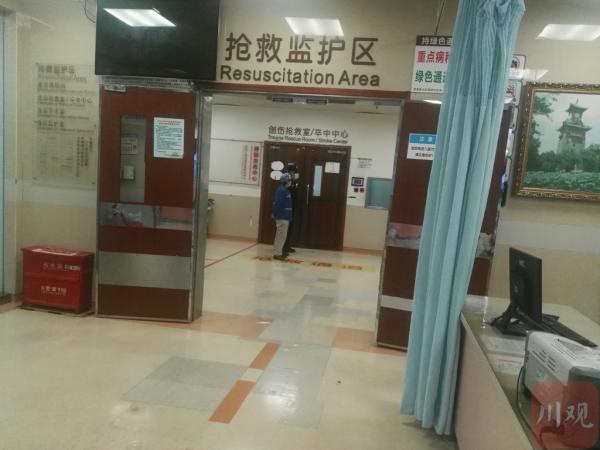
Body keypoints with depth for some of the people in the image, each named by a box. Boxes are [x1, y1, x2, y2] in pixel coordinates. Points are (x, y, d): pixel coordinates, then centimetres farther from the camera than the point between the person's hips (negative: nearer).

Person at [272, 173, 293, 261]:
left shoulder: (284, 190, 14)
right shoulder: (281, 190, -17)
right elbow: (277, 204, -21)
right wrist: (275, 214, -16)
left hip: (284, 217, 10)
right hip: (282, 217, -10)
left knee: (280, 235, 16)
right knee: (281, 235, -6)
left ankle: (279, 251, 25)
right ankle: (278, 253, -2)